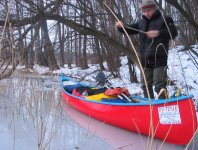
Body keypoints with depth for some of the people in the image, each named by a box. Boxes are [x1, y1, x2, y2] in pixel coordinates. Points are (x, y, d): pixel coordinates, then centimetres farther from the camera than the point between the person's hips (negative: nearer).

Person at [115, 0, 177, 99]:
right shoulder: (142, 22, 16)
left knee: (159, 85, -9)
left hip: (159, 59, -6)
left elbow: (173, 33, -11)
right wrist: (121, 27, -3)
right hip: (145, 60, 6)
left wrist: (159, 33, -25)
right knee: (145, 85, 13)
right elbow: (129, 30, 19)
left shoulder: (164, 19, -1)